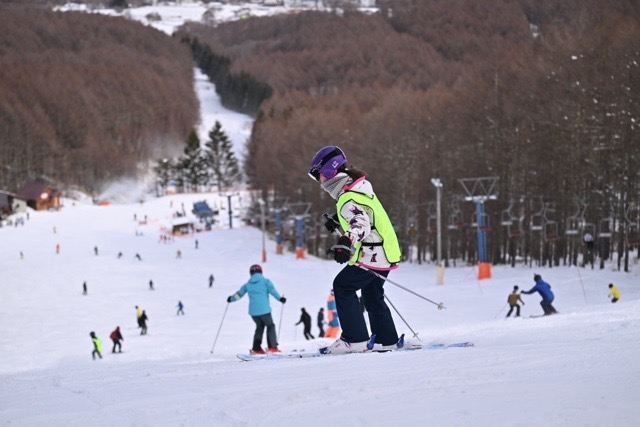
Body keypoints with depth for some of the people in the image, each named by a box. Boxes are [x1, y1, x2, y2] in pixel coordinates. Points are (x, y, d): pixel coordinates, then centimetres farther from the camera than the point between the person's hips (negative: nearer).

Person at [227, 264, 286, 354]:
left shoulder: (248, 284, 12)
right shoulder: (265, 281, 0)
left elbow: (239, 293, 19)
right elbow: (272, 290, -16)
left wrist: (231, 299, 35)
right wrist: (280, 298, -22)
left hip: (253, 311, 4)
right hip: (264, 310, -4)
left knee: (260, 327, 21)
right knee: (270, 326, 9)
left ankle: (256, 348, 13)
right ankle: (272, 347, -3)